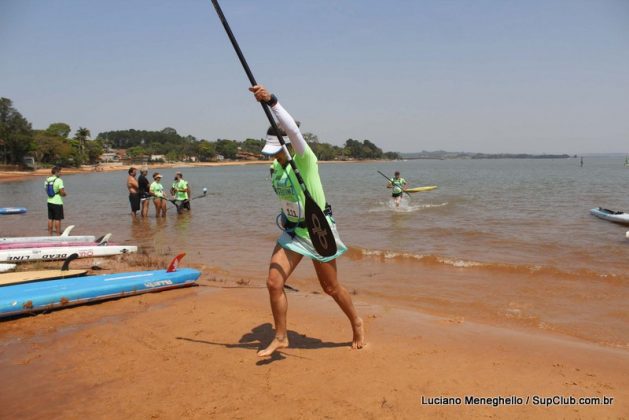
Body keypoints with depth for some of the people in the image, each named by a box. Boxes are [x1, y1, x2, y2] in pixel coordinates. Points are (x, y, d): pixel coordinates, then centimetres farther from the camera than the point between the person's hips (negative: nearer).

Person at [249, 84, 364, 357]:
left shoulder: (304, 160, -18)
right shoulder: (276, 167, 4)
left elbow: (293, 130, -38)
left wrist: (270, 100, -47)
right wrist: (284, 215, 7)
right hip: (292, 231, 7)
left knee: (331, 288, 7)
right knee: (273, 282, -4)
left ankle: (357, 324, 35)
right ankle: (281, 338, 14)